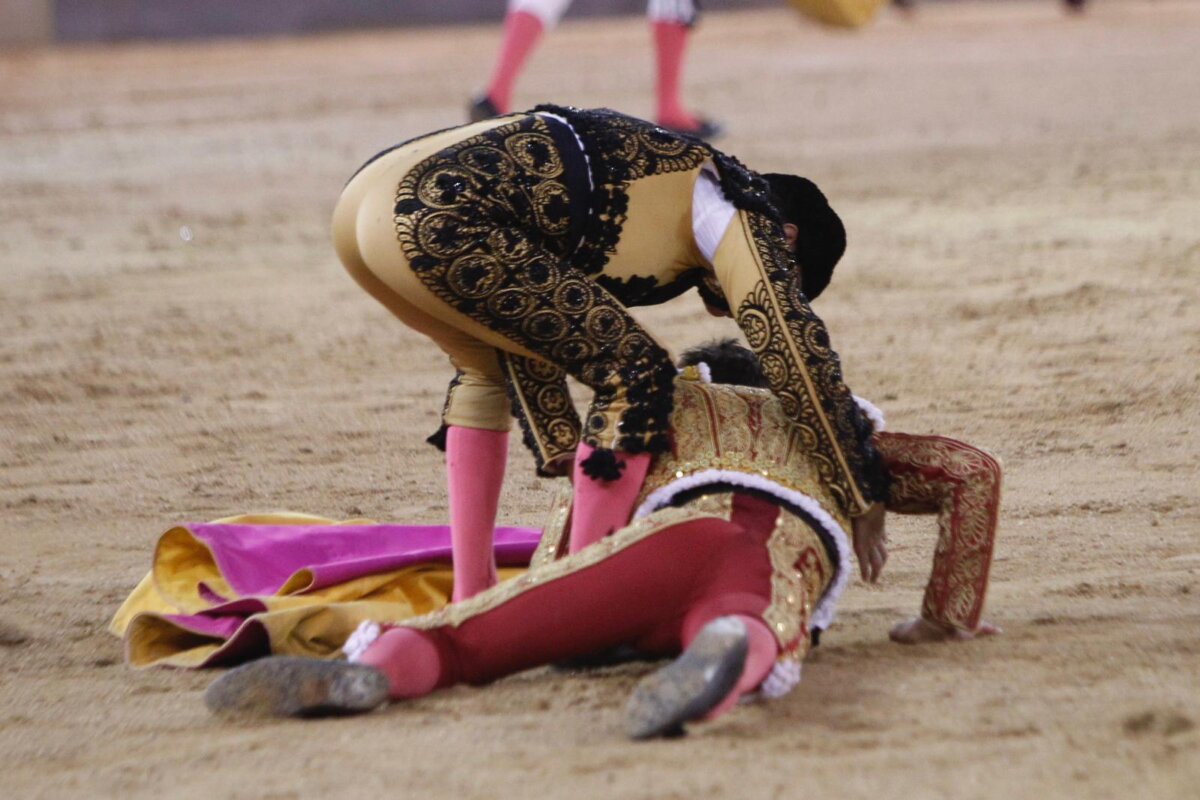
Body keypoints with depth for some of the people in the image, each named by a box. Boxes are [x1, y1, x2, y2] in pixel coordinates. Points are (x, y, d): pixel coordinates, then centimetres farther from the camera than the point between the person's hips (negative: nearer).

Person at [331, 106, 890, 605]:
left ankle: (471, 596, 31)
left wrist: (568, 458, 38)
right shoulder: (740, 211, 10)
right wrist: (864, 505, 11)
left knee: (491, 363, 33)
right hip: (437, 218, -10)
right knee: (635, 373, 1)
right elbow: (794, 351, 5)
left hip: (365, 198, 10)